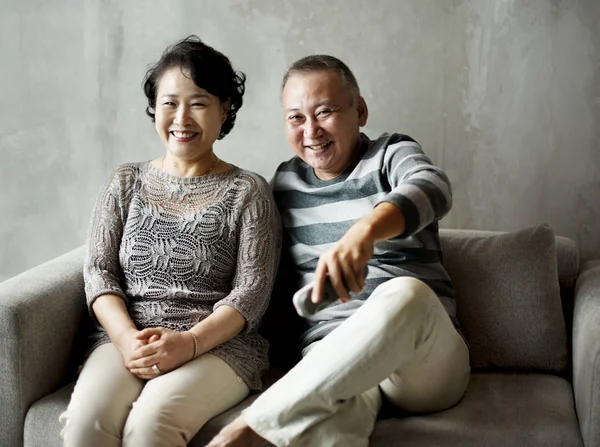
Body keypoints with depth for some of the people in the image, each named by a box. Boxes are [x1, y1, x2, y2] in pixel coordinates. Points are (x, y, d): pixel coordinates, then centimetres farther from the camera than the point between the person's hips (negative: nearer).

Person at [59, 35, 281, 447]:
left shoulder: (248, 192, 6)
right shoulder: (126, 184, 15)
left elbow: (252, 291, -3)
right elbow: (99, 271, 8)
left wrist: (189, 342, -19)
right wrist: (126, 337, -12)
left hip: (219, 343, -2)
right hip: (126, 338, 3)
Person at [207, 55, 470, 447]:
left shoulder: (392, 155, 3)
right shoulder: (285, 181, 16)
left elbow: (431, 187, -23)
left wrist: (365, 229, -45)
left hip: (424, 360, 1)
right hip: (331, 351, 0)